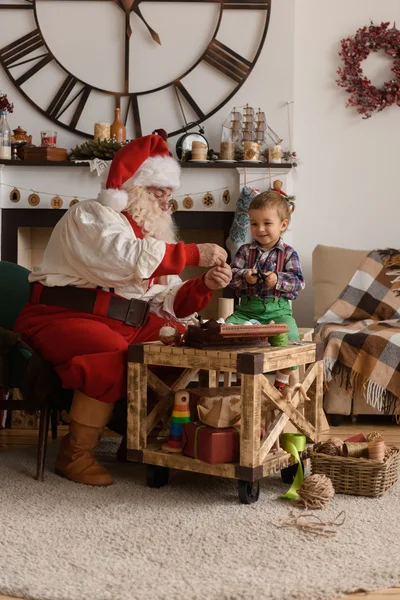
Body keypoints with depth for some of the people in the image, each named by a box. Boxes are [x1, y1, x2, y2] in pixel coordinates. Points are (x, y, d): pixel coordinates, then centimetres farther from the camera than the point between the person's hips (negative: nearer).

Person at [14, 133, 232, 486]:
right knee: (114, 354, -35)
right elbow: (132, 257, -26)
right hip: (65, 318, -7)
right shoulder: (91, 216, -5)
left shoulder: (154, 233, 19)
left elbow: (167, 301, 10)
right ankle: (76, 455, -20)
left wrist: (205, 285, -8)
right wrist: (196, 253, -21)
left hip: (130, 325, 7)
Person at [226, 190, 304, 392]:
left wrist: (278, 280, -22)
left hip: (278, 310, -2)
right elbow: (232, 275, 2)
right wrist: (245, 277, -19)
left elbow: (297, 282, -5)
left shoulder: (288, 254, 3)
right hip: (247, 309, 2)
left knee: (290, 337, -28)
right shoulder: (245, 251, 9)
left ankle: (282, 382, -4)